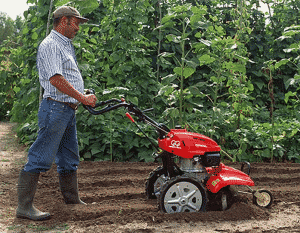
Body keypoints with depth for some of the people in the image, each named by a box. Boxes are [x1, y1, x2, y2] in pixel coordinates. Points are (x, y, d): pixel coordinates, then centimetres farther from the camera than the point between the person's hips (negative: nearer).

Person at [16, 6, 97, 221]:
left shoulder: (66, 45, 21)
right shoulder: (50, 45, -11)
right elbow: (56, 79, -21)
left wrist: (84, 97, 17)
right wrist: (83, 98, -16)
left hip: (69, 110, 10)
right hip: (55, 108, -10)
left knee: (69, 159, 15)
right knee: (40, 159, -8)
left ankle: (72, 201, 26)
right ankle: (24, 206, -4)